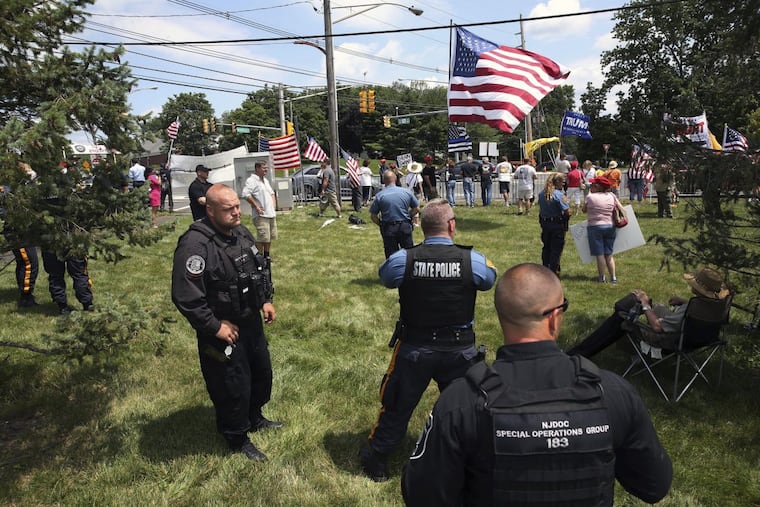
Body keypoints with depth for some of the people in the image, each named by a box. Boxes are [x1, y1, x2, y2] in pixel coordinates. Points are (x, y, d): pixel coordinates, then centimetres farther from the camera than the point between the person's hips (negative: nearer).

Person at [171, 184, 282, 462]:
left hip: (252, 321, 9)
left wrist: (266, 300, 8)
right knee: (233, 387, 5)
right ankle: (237, 440, 30)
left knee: (262, 372, 23)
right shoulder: (195, 245, -26)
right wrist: (215, 327, -23)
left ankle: (254, 418, 49)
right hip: (223, 330, -8)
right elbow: (185, 297, -29)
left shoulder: (242, 233, 1)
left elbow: (261, 268, 17)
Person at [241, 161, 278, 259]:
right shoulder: (252, 180, -11)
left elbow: (272, 193, 31)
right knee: (262, 239, -11)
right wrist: (256, 206, -21)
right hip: (261, 215, -9)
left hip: (271, 214, 9)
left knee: (269, 238, 15)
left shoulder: (265, 180, 19)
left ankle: (266, 257, 27)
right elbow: (245, 194, -24)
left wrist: (274, 206, 17)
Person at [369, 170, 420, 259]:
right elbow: (416, 209, 5)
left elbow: (373, 216, -4)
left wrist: (381, 225, 9)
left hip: (388, 228, -1)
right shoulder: (406, 192, -2)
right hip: (405, 226, 1)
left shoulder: (379, 195, -7)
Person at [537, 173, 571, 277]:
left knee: (546, 247, 18)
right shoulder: (559, 195, -18)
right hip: (557, 224, -6)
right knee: (556, 248, 3)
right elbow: (567, 211, -18)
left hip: (544, 223, 6)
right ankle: (553, 271, 6)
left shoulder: (541, 194, 2)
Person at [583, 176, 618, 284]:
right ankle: (613, 277, 11)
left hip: (595, 226, -4)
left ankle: (602, 278, 5)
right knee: (609, 254, 12)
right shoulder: (611, 196, 4)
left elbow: (584, 210, 2)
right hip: (610, 226, 4)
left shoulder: (590, 197, -9)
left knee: (600, 254, 1)